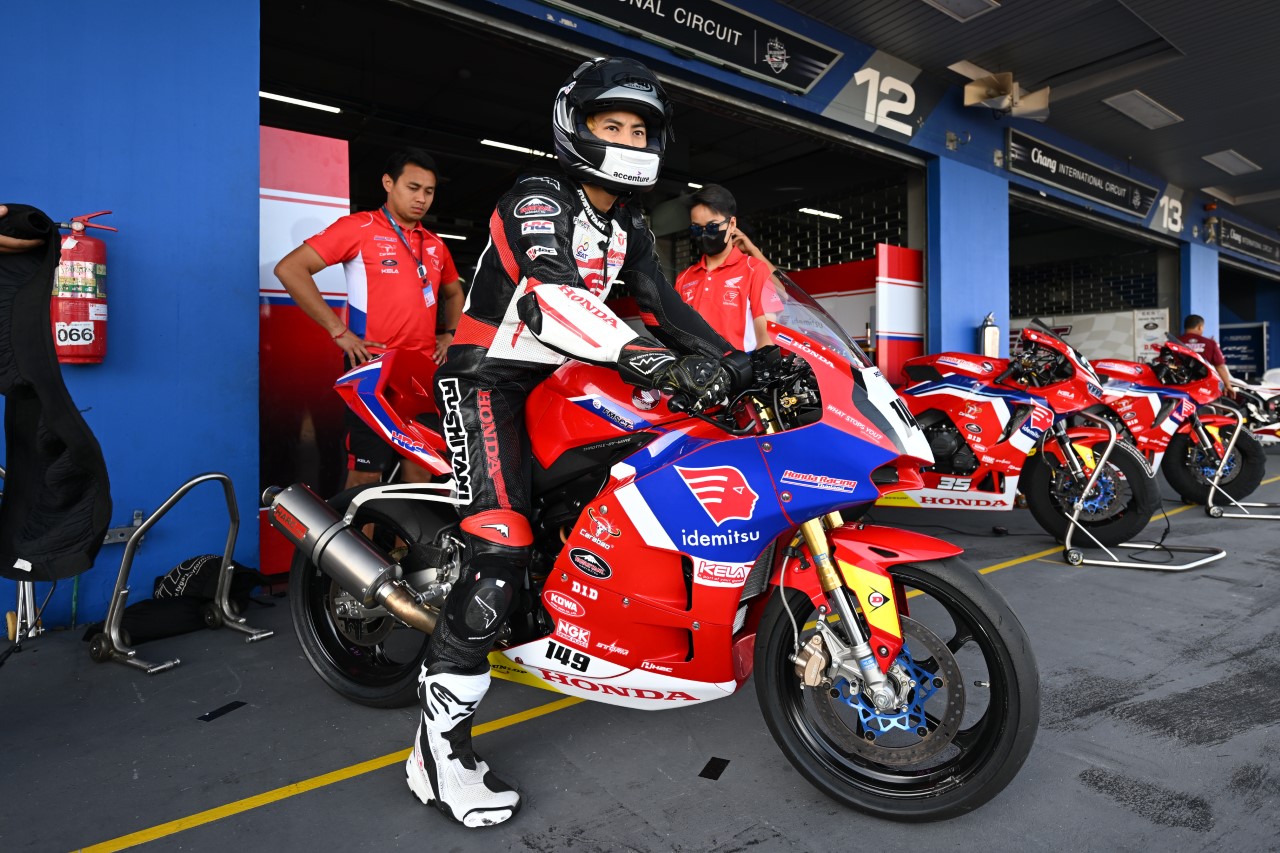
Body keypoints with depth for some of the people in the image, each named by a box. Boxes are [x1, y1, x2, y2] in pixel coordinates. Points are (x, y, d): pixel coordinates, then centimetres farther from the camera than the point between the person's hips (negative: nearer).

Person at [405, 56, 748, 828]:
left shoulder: (628, 225, 13)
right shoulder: (537, 199, -13)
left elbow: (663, 304, 6)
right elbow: (550, 294, -32)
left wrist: (732, 361, -7)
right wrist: (646, 357, -46)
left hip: (560, 380, 9)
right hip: (491, 379, -9)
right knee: (503, 550, -23)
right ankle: (438, 746, -14)